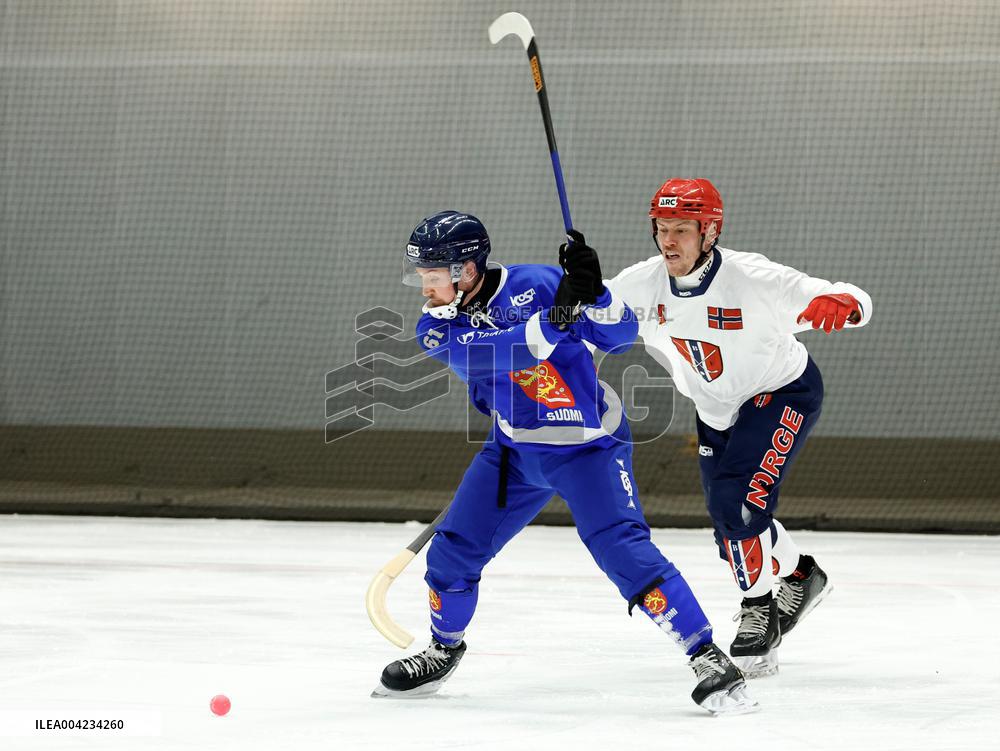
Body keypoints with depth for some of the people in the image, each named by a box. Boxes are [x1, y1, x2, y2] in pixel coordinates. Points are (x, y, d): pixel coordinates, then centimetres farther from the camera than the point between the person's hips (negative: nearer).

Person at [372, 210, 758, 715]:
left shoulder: (536, 285, -18)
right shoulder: (436, 328, -8)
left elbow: (619, 335, -19)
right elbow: (492, 353, -28)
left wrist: (590, 291, -37)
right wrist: (556, 318, -40)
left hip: (587, 445, -5)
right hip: (514, 447, 5)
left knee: (621, 547, -22)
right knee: (453, 550, 5)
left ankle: (707, 658, -21)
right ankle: (443, 652, 32)